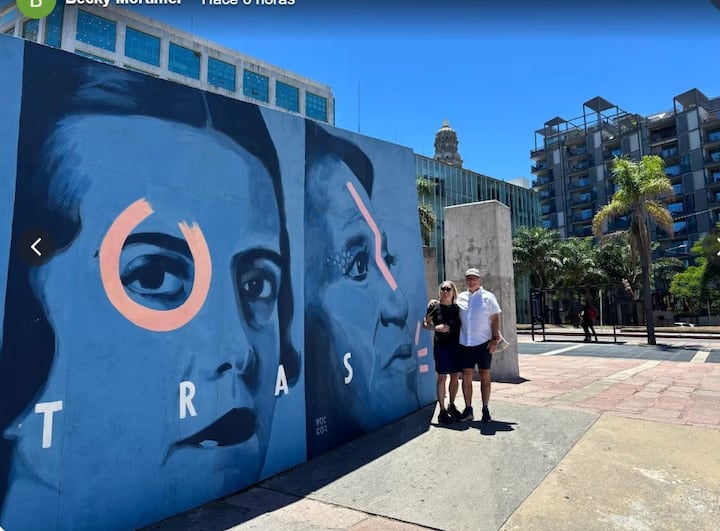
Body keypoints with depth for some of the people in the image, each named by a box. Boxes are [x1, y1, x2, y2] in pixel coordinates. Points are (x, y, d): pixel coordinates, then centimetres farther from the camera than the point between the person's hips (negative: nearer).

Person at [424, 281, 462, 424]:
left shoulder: (457, 308, 6)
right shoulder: (434, 306, -4)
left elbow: (461, 325, 14)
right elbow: (425, 323, 0)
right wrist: (436, 327, -15)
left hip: (456, 345, 4)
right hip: (441, 345, -4)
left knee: (455, 377, 11)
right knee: (442, 377, 0)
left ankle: (452, 405, 29)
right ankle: (442, 411, 9)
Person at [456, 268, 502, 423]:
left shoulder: (488, 297, 0)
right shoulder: (460, 297, 9)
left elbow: (495, 319, -2)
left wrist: (494, 339, -10)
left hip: (483, 343, -3)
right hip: (465, 344, 3)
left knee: (485, 377, 6)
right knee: (466, 377, 5)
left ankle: (485, 410, 16)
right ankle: (468, 409, 16)